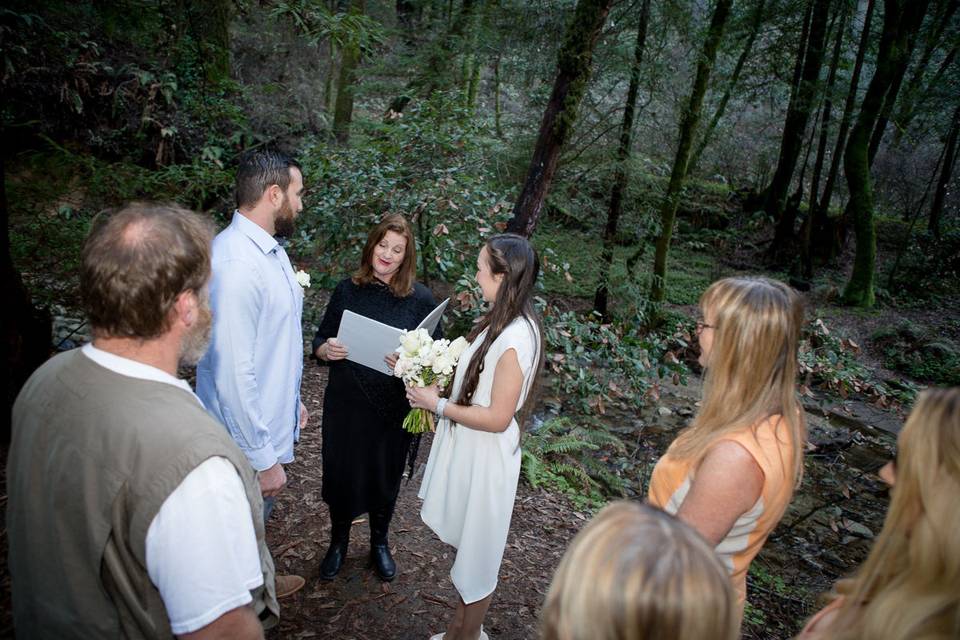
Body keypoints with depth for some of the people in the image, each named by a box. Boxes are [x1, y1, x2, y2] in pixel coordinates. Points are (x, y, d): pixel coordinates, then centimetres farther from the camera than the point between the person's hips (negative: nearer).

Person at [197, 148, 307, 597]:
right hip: (250, 438, -9)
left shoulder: (269, 248, 3)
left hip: (272, 420, 9)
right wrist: (262, 459, -23)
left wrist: (292, 399, 19)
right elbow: (233, 375, -29)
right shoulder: (237, 265, -29)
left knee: (257, 522, 29)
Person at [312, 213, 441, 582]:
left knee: (385, 478, 16)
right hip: (345, 403, 1)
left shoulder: (420, 299, -6)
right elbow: (319, 342, 6)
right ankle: (339, 541, 42)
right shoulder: (347, 291, -1)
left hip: (394, 409, -1)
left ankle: (379, 543, 43)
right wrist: (326, 350, -17)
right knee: (341, 474, 13)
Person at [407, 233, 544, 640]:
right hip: (467, 451, 9)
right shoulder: (502, 321, 1)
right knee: (465, 545, 24)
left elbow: (497, 418, -25)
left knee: (476, 552, 13)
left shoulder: (516, 338, -28)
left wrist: (438, 405, -18)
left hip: (485, 460, -9)